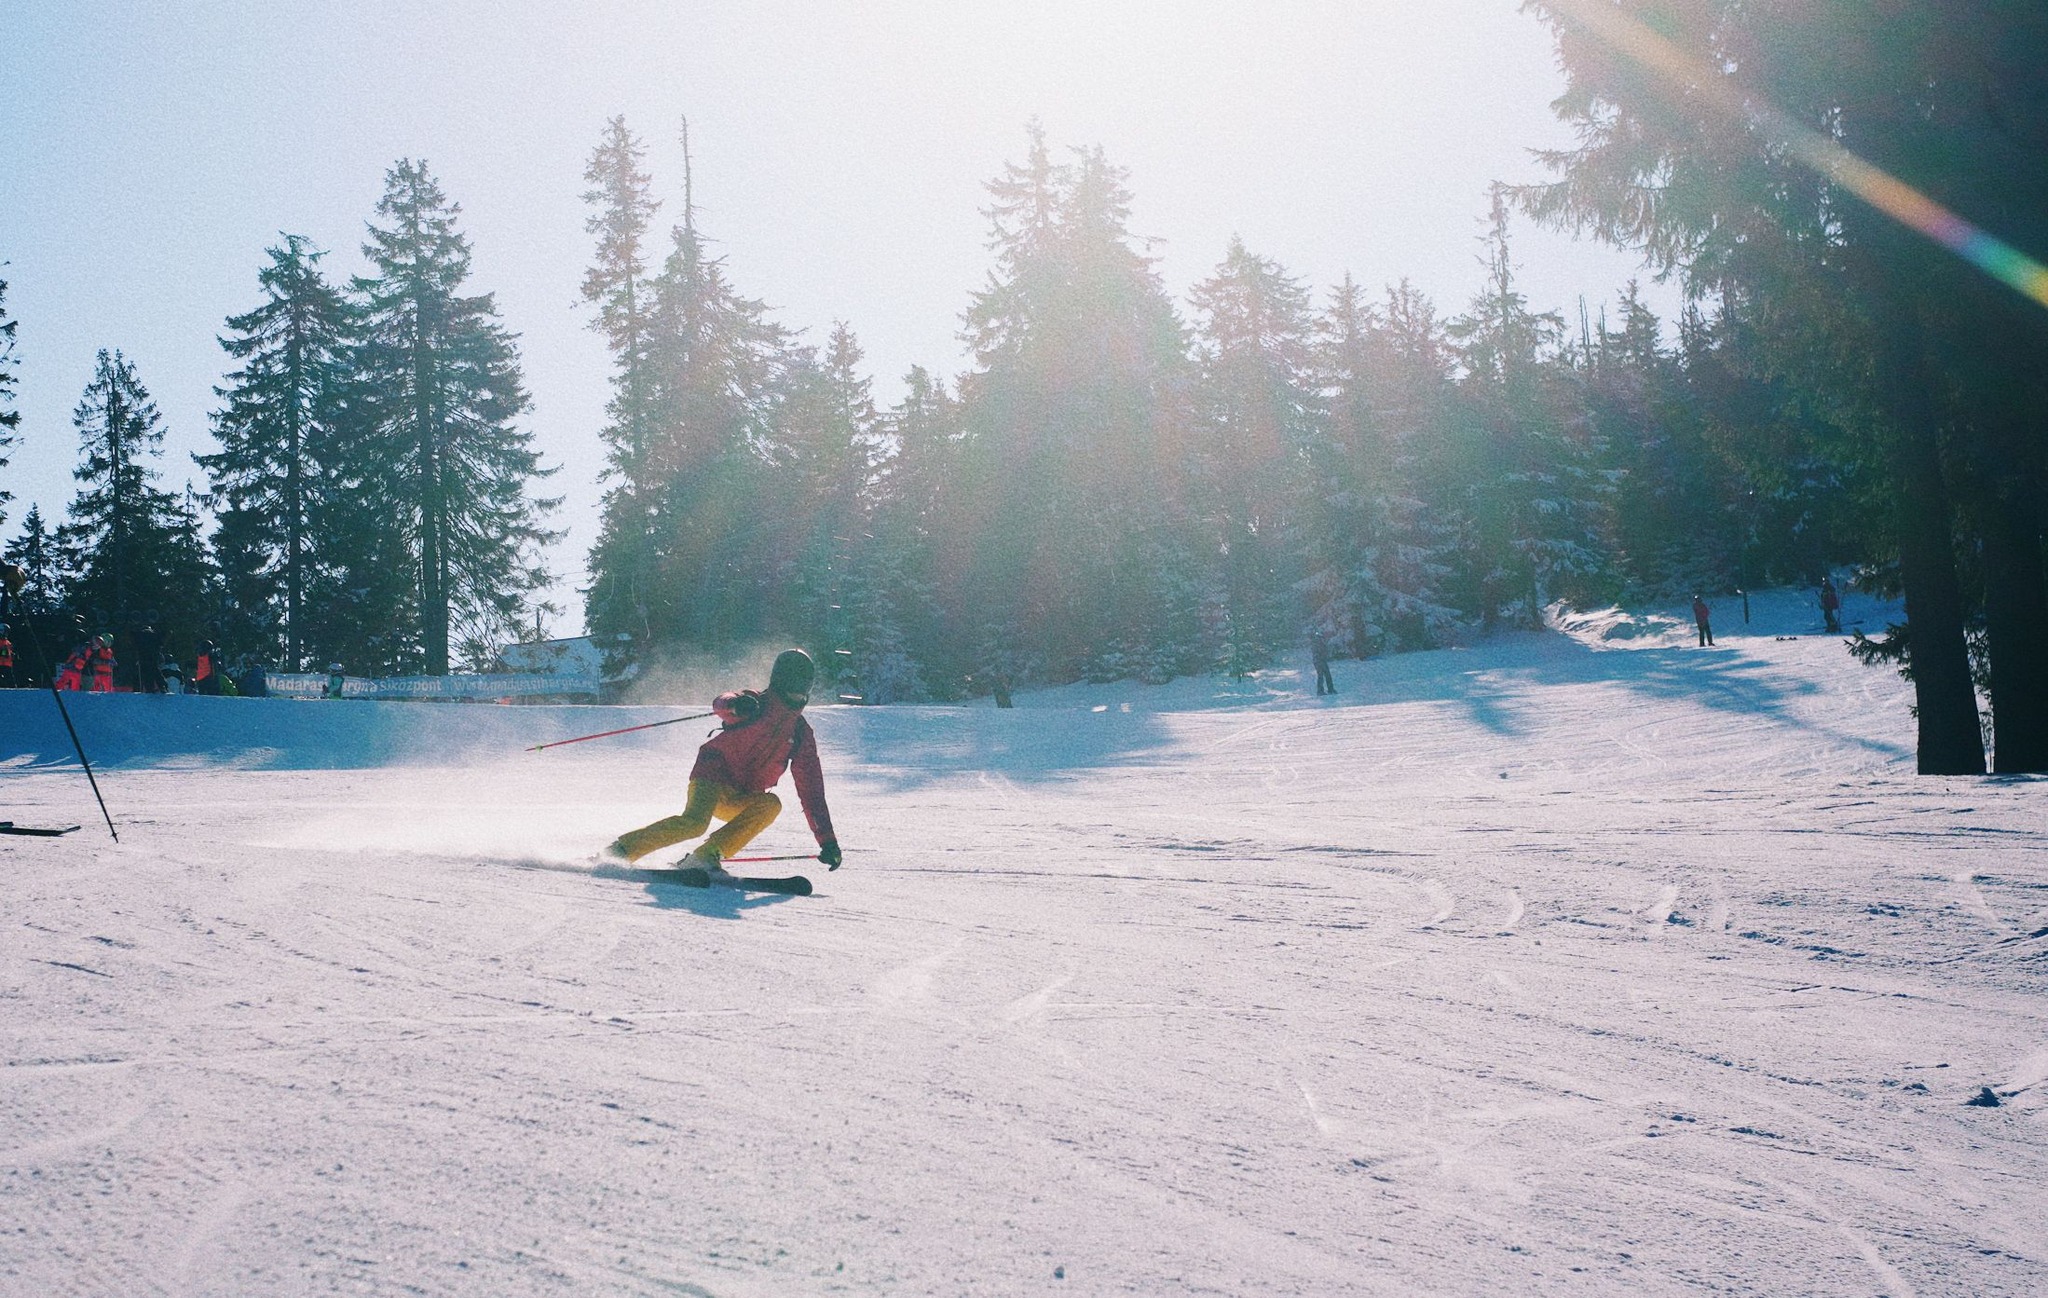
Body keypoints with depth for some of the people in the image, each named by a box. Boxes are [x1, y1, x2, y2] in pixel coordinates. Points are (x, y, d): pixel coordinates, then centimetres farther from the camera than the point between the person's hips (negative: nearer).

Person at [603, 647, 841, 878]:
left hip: (741, 801, 5)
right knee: (694, 822, -32)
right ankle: (624, 849, -18)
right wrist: (736, 705, -50)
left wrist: (827, 840, 1)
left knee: (771, 805, -27)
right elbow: (721, 703, -23)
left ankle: (708, 855, -29)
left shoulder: (802, 734, 9)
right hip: (713, 775, -5)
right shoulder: (756, 703, -2)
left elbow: (811, 789, 8)